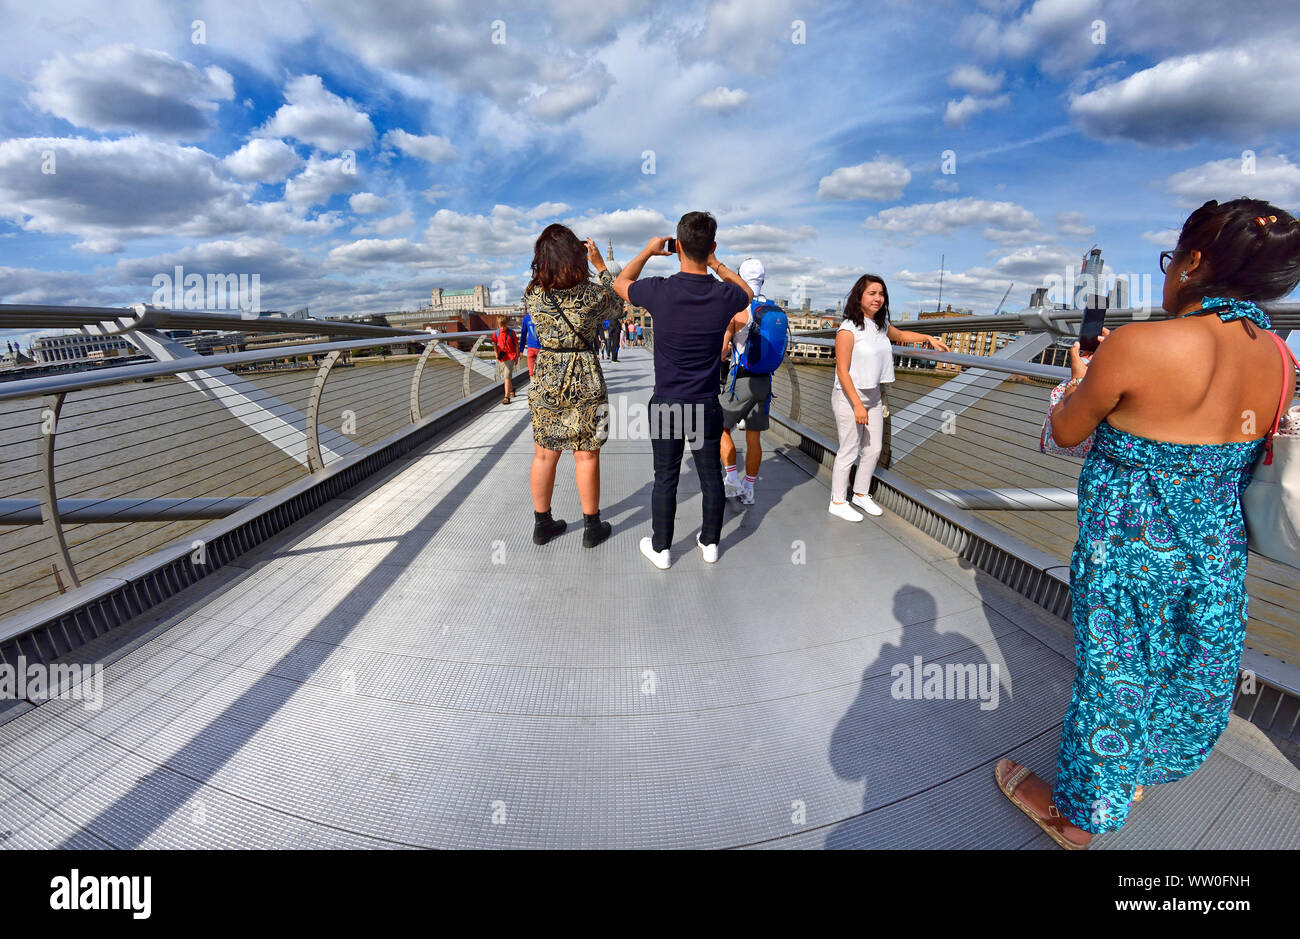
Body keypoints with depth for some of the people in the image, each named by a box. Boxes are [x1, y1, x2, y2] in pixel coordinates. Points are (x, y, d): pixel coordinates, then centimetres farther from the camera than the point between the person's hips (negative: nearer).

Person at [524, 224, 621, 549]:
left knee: (544, 455, 13)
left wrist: (547, 249, 16)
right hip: (585, 382, -3)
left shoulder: (532, 295, -7)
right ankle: (592, 526, 20)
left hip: (546, 379, 3)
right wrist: (600, 264, 13)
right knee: (586, 455, 8)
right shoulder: (593, 295, -14)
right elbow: (615, 307, 9)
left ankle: (542, 523, 27)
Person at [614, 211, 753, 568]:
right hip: (707, 405, 1)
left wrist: (648, 251, 18)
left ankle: (660, 548, 23)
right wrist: (715, 263, 18)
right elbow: (747, 291, 18)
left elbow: (620, 283, 9)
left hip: (666, 405, -1)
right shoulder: (724, 296, -10)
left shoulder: (659, 291, -15)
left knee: (666, 479, 10)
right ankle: (710, 542, 29)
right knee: (710, 475, 14)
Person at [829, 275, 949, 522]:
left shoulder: (881, 325, 8)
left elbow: (901, 335, 32)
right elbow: (842, 371, -20)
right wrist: (857, 404, -23)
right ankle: (838, 502, 13)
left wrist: (929, 338, 21)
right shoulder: (848, 329, -17)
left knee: (873, 449, 15)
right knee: (849, 452, -1)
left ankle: (861, 494, 33)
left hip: (873, 396, 8)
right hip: (849, 397, -8)